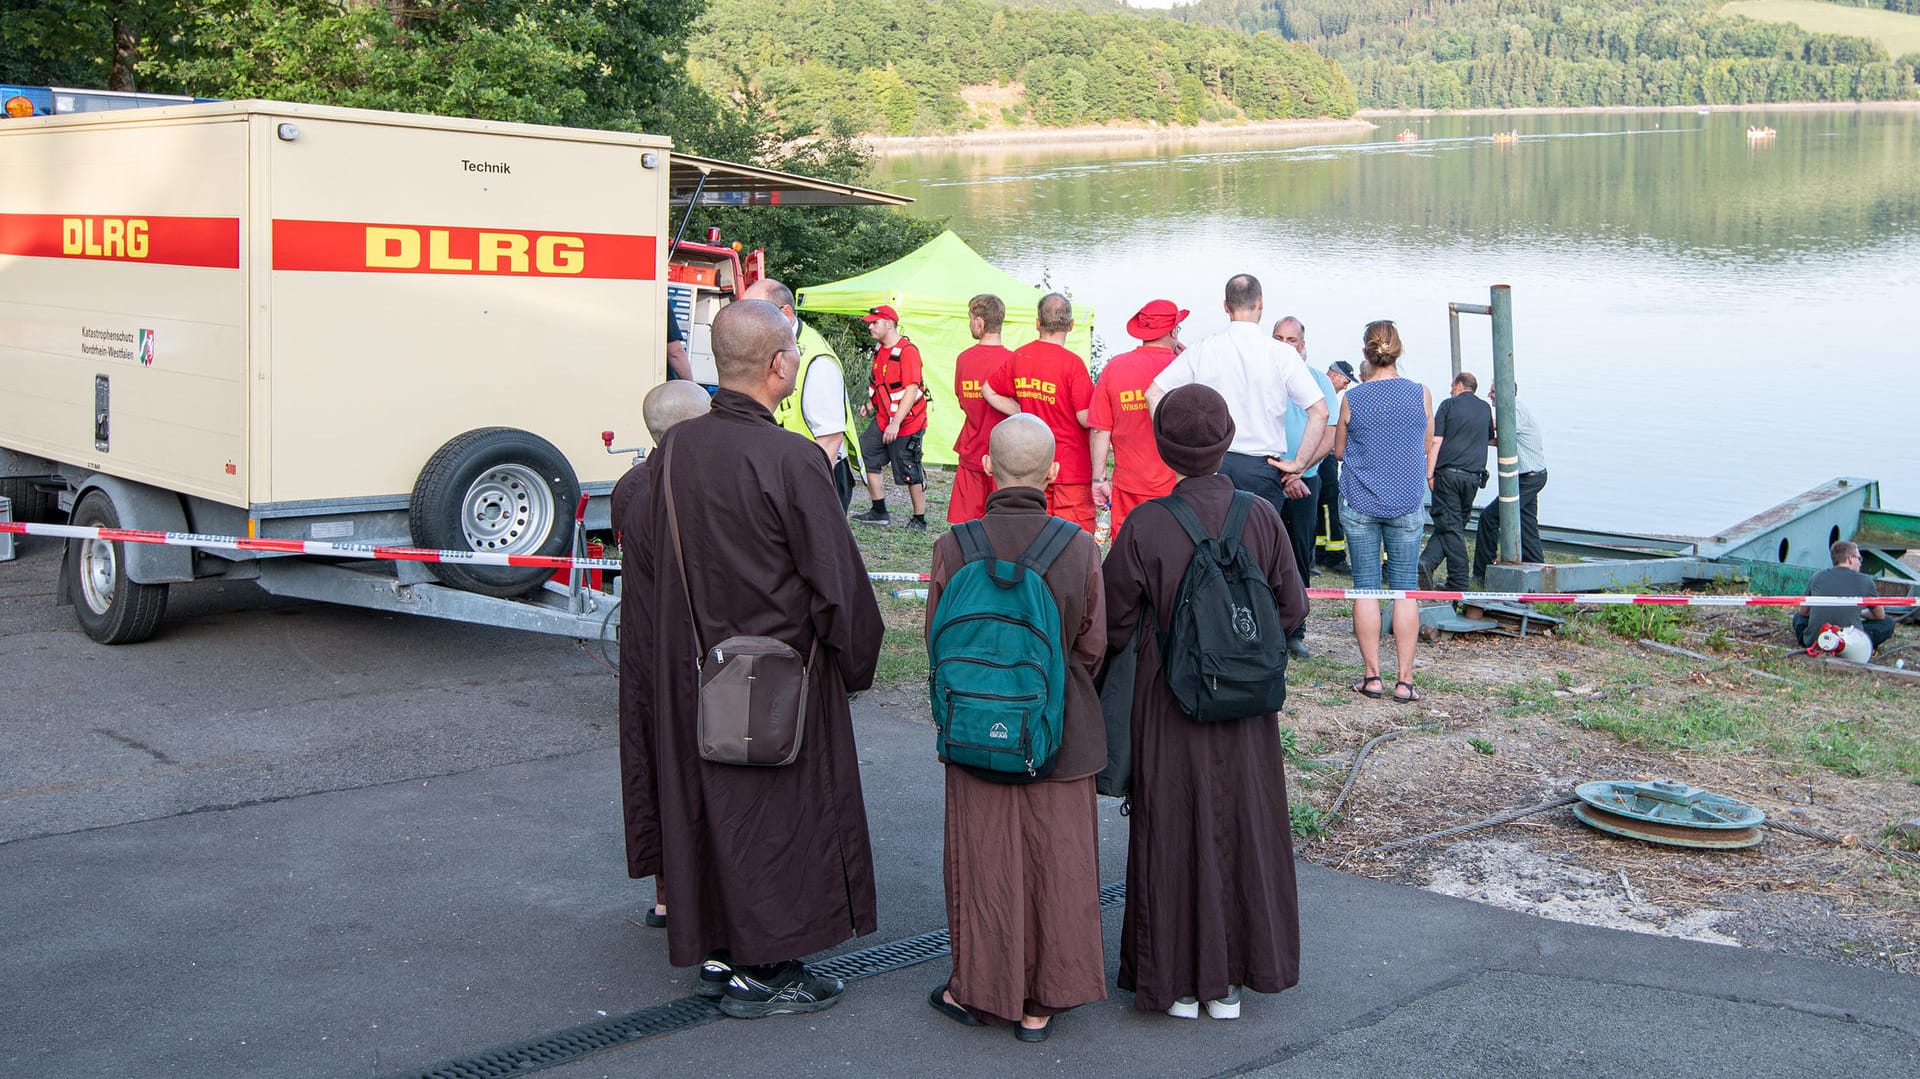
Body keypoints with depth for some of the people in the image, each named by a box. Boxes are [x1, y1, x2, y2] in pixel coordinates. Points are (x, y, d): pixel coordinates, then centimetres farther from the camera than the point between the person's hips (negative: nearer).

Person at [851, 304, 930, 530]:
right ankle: (879, 512, 12)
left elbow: (911, 390, -23)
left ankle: (919, 520, 10)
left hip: (907, 424, -9)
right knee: (865, 455, 3)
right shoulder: (880, 350, 11)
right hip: (883, 421, 9)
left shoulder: (907, 351, -17)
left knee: (910, 473, -2)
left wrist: (895, 423, -27)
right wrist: (870, 405, 8)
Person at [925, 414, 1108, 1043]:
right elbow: (1093, 647, -3)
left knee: (985, 864, 13)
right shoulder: (1080, 549, -12)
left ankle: (979, 991, 24)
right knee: (1056, 863, 12)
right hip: (1060, 734, 0)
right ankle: (1041, 1003, 20)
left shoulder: (953, 548, -13)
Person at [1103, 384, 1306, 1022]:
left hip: (1170, 709, -2)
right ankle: (1230, 980, 24)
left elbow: (1114, 626, -10)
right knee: (1243, 829, 15)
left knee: (1176, 833, 10)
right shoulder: (1261, 517, -9)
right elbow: (1292, 609, -1)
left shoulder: (1144, 527, -16)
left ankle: (1177, 980, 20)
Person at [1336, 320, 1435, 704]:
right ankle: (1404, 680, 2)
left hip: (1359, 503, 0)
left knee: (1365, 588, 5)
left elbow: (1339, 450, 8)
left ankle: (1372, 675, 6)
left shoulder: (1352, 399, -5)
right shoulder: (1420, 394, -3)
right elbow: (1427, 446, 9)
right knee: (1405, 590, 3)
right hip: (1406, 504, 0)